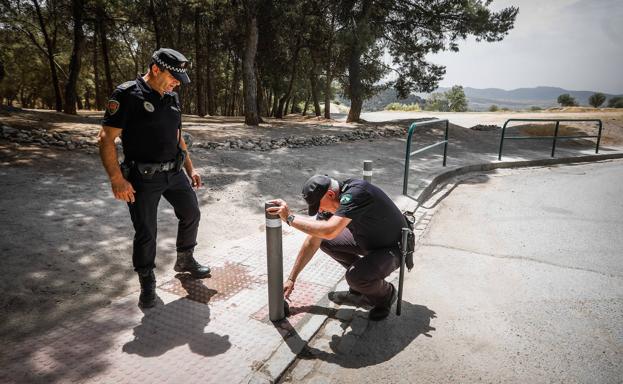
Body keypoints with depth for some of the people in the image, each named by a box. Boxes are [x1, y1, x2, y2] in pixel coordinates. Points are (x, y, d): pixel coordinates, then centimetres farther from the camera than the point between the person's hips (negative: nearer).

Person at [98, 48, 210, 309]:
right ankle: (147, 283, 21)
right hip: (143, 178, -7)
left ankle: (185, 260, 36)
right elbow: (106, 138, -15)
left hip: (174, 173, 7)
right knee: (145, 231, 1)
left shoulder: (172, 98, 9)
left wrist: (190, 169, 15)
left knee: (191, 214, 14)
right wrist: (117, 180, -21)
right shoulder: (127, 95, -13)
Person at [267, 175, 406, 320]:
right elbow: (312, 242, -2)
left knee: (354, 277, -30)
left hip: (393, 248, -8)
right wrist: (291, 279, -1)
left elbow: (329, 231, -45)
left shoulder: (355, 193, -33)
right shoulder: (329, 202, -8)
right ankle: (361, 281, 14)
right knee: (324, 240, 0)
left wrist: (290, 217, -36)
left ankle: (386, 295, 4)